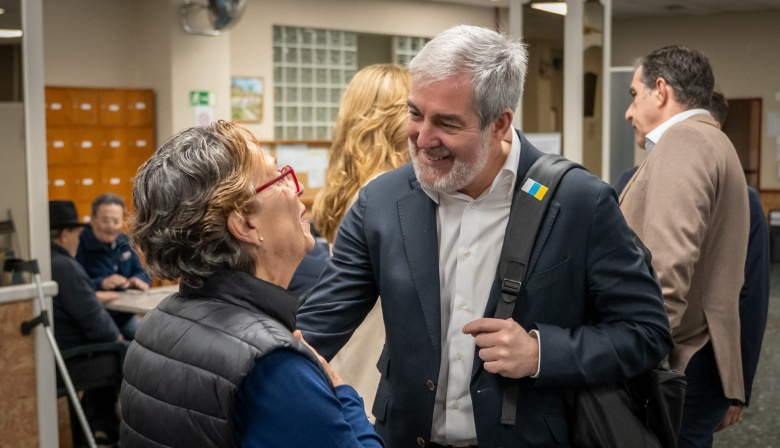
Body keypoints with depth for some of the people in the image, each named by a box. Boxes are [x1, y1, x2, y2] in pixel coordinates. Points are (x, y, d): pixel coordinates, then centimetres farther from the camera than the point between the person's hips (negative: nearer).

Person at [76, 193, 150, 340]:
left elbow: (142, 273, 16)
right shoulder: (80, 245, -11)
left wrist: (138, 280, -7)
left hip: (123, 316, 6)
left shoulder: (124, 242, 13)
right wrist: (101, 284, -32)